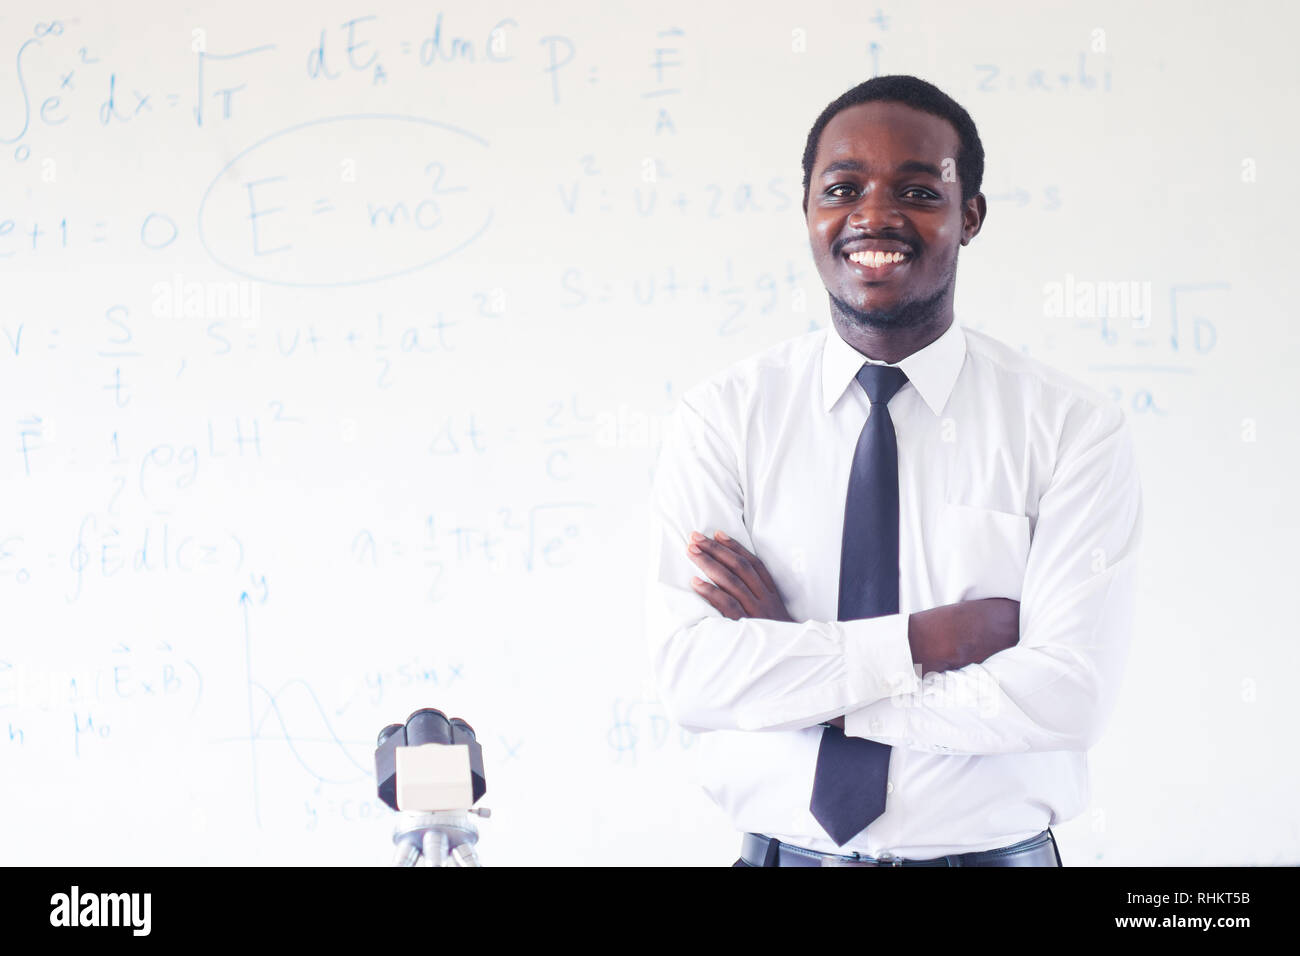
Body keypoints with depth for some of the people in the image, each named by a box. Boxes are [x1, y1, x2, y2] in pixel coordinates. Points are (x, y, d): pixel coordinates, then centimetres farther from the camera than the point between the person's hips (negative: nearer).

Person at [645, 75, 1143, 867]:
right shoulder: (719, 417, -5)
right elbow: (690, 672, -14)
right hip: (782, 849, 1)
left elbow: (1069, 695, -18)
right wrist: (928, 640, -20)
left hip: (995, 853, -1)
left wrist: (791, 673, -15)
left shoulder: (1075, 428, -9)